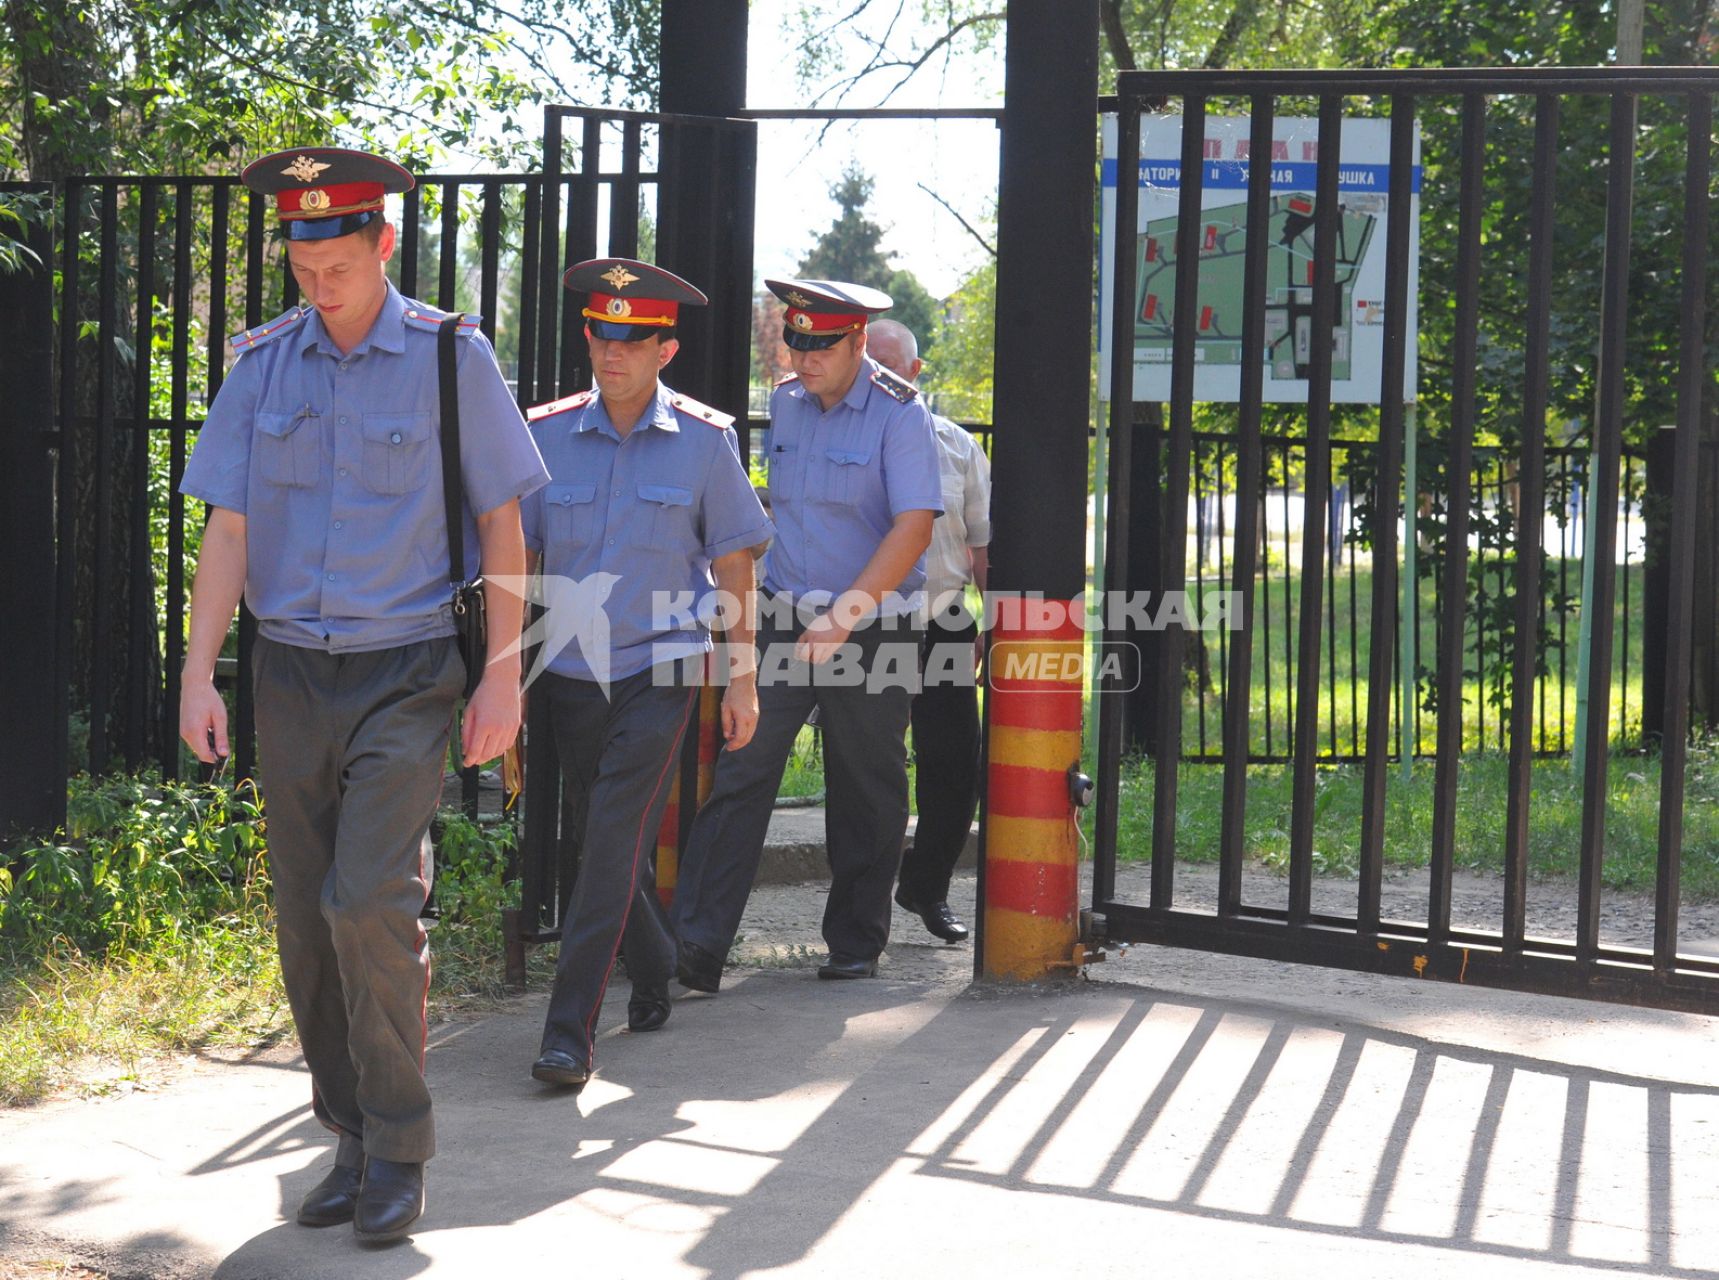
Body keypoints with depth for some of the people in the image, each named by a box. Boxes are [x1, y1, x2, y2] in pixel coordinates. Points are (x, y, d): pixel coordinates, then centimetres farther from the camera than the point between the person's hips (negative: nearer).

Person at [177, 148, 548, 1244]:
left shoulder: (450, 358, -2)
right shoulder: (264, 364, 6)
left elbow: (501, 522, 1)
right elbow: (229, 527, 5)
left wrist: (502, 677, -2)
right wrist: (200, 674, -3)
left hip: (408, 671, -4)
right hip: (293, 670, 4)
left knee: (370, 904, -15)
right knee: (306, 920, 6)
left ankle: (400, 1150, -1)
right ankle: (353, 1140, 20)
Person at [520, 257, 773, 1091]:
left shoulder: (704, 441, -2)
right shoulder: (547, 435, 2)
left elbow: (733, 563, 4)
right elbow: (514, 555, 7)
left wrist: (743, 678, 2)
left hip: (659, 667, -3)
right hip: (570, 669, 3)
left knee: (614, 842, -13)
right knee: (605, 840, 13)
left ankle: (571, 1032, -14)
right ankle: (655, 972, 37)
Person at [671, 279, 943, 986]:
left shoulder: (898, 413, -10)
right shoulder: (785, 402, 8)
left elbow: (913, 528, -18)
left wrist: (843, 617, -25)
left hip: (872, 629, -4)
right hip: (784, 619, 4)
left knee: (865, 790, 6)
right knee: (741, 770, -7)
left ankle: (856, 943, 21)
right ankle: (697, 942, -11)